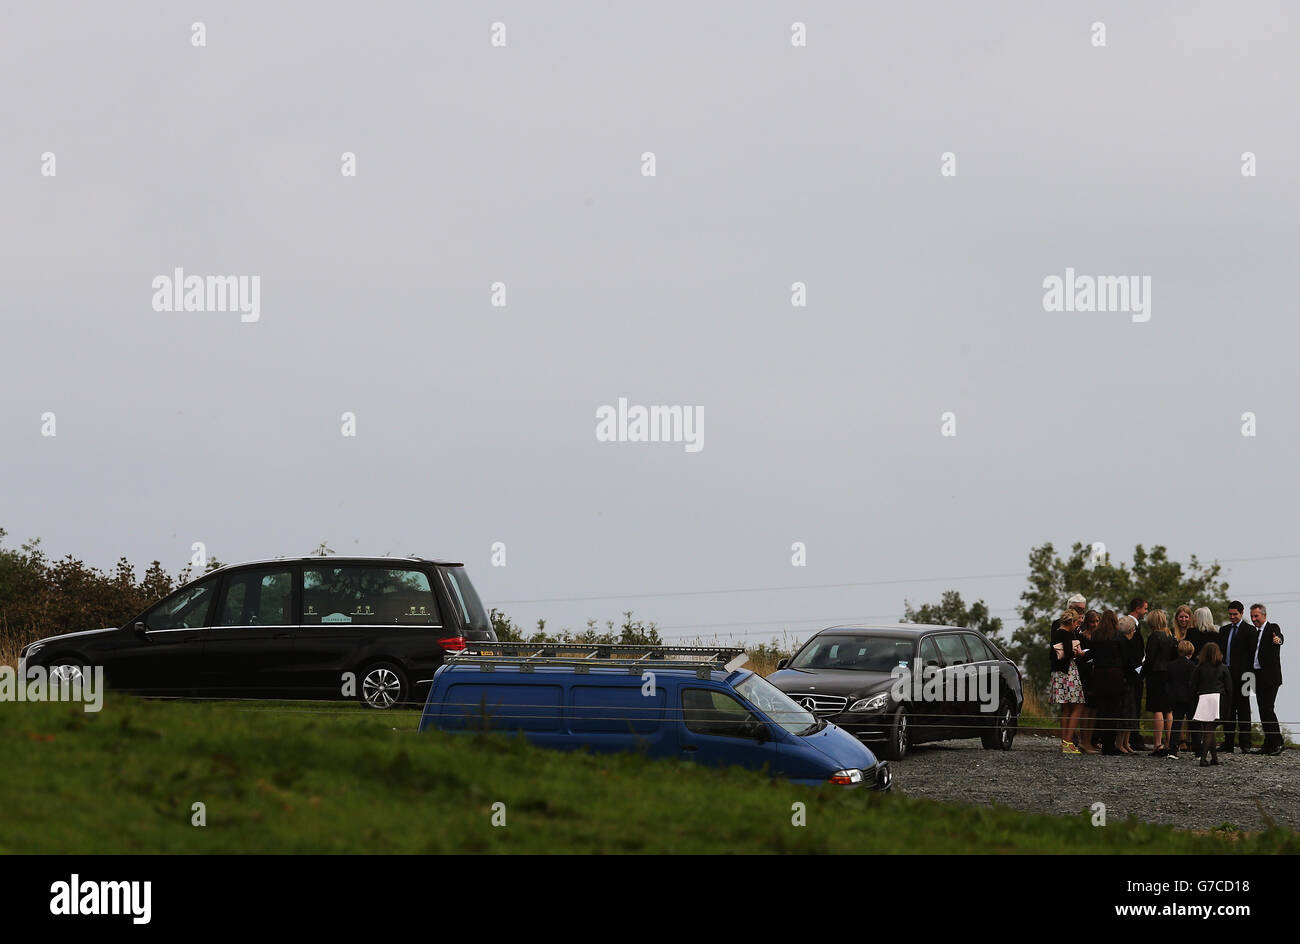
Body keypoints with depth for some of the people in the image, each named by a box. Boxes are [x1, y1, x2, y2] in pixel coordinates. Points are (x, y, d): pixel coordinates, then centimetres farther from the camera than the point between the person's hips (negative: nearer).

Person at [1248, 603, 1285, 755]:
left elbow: (1278, 636, -28)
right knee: (1263, 710, 7)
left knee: (1267, 709, -14)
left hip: (1270, 677, -9)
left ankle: (1277, 743, -11)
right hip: (1259, 678, 9)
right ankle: (1268, 745, 10)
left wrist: (1278, 639, -50)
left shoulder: (1273, 628, -5)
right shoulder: (1256, 633, 20)